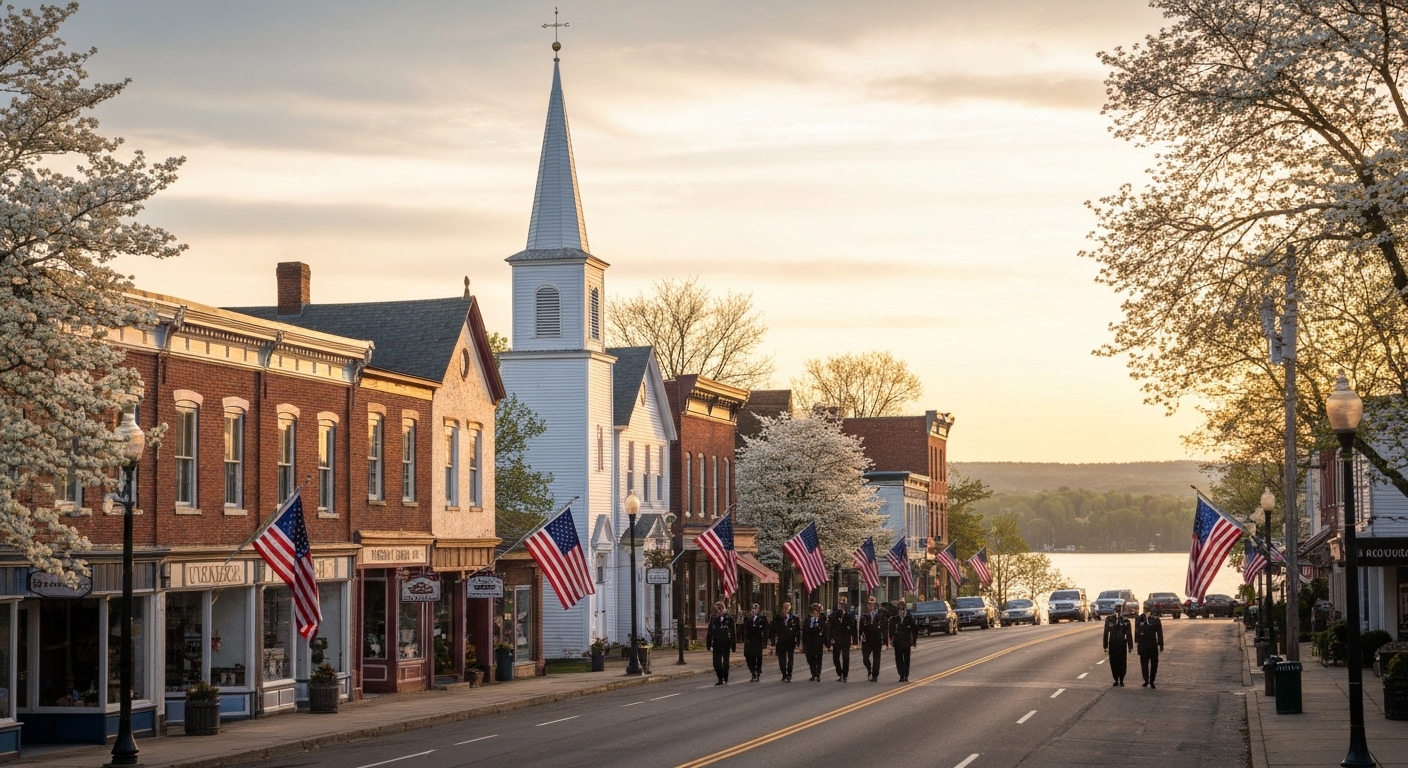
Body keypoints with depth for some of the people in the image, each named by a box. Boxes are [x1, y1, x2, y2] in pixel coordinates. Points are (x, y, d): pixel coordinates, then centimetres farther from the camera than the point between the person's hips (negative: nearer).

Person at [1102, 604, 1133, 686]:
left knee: (1122, 662, 0)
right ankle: (1116, 680, 15)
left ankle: (1121, 680, 12)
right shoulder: (1109, 620, 0)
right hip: (1112, 644, 1)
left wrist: (1130, 646, 0)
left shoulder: (1125, 621, -1)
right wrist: (1105, 645, 1)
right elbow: (1106, 633, 3)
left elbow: (1129, 634, 2)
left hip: (1122, 644, -1)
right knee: (1113, 663, 3)